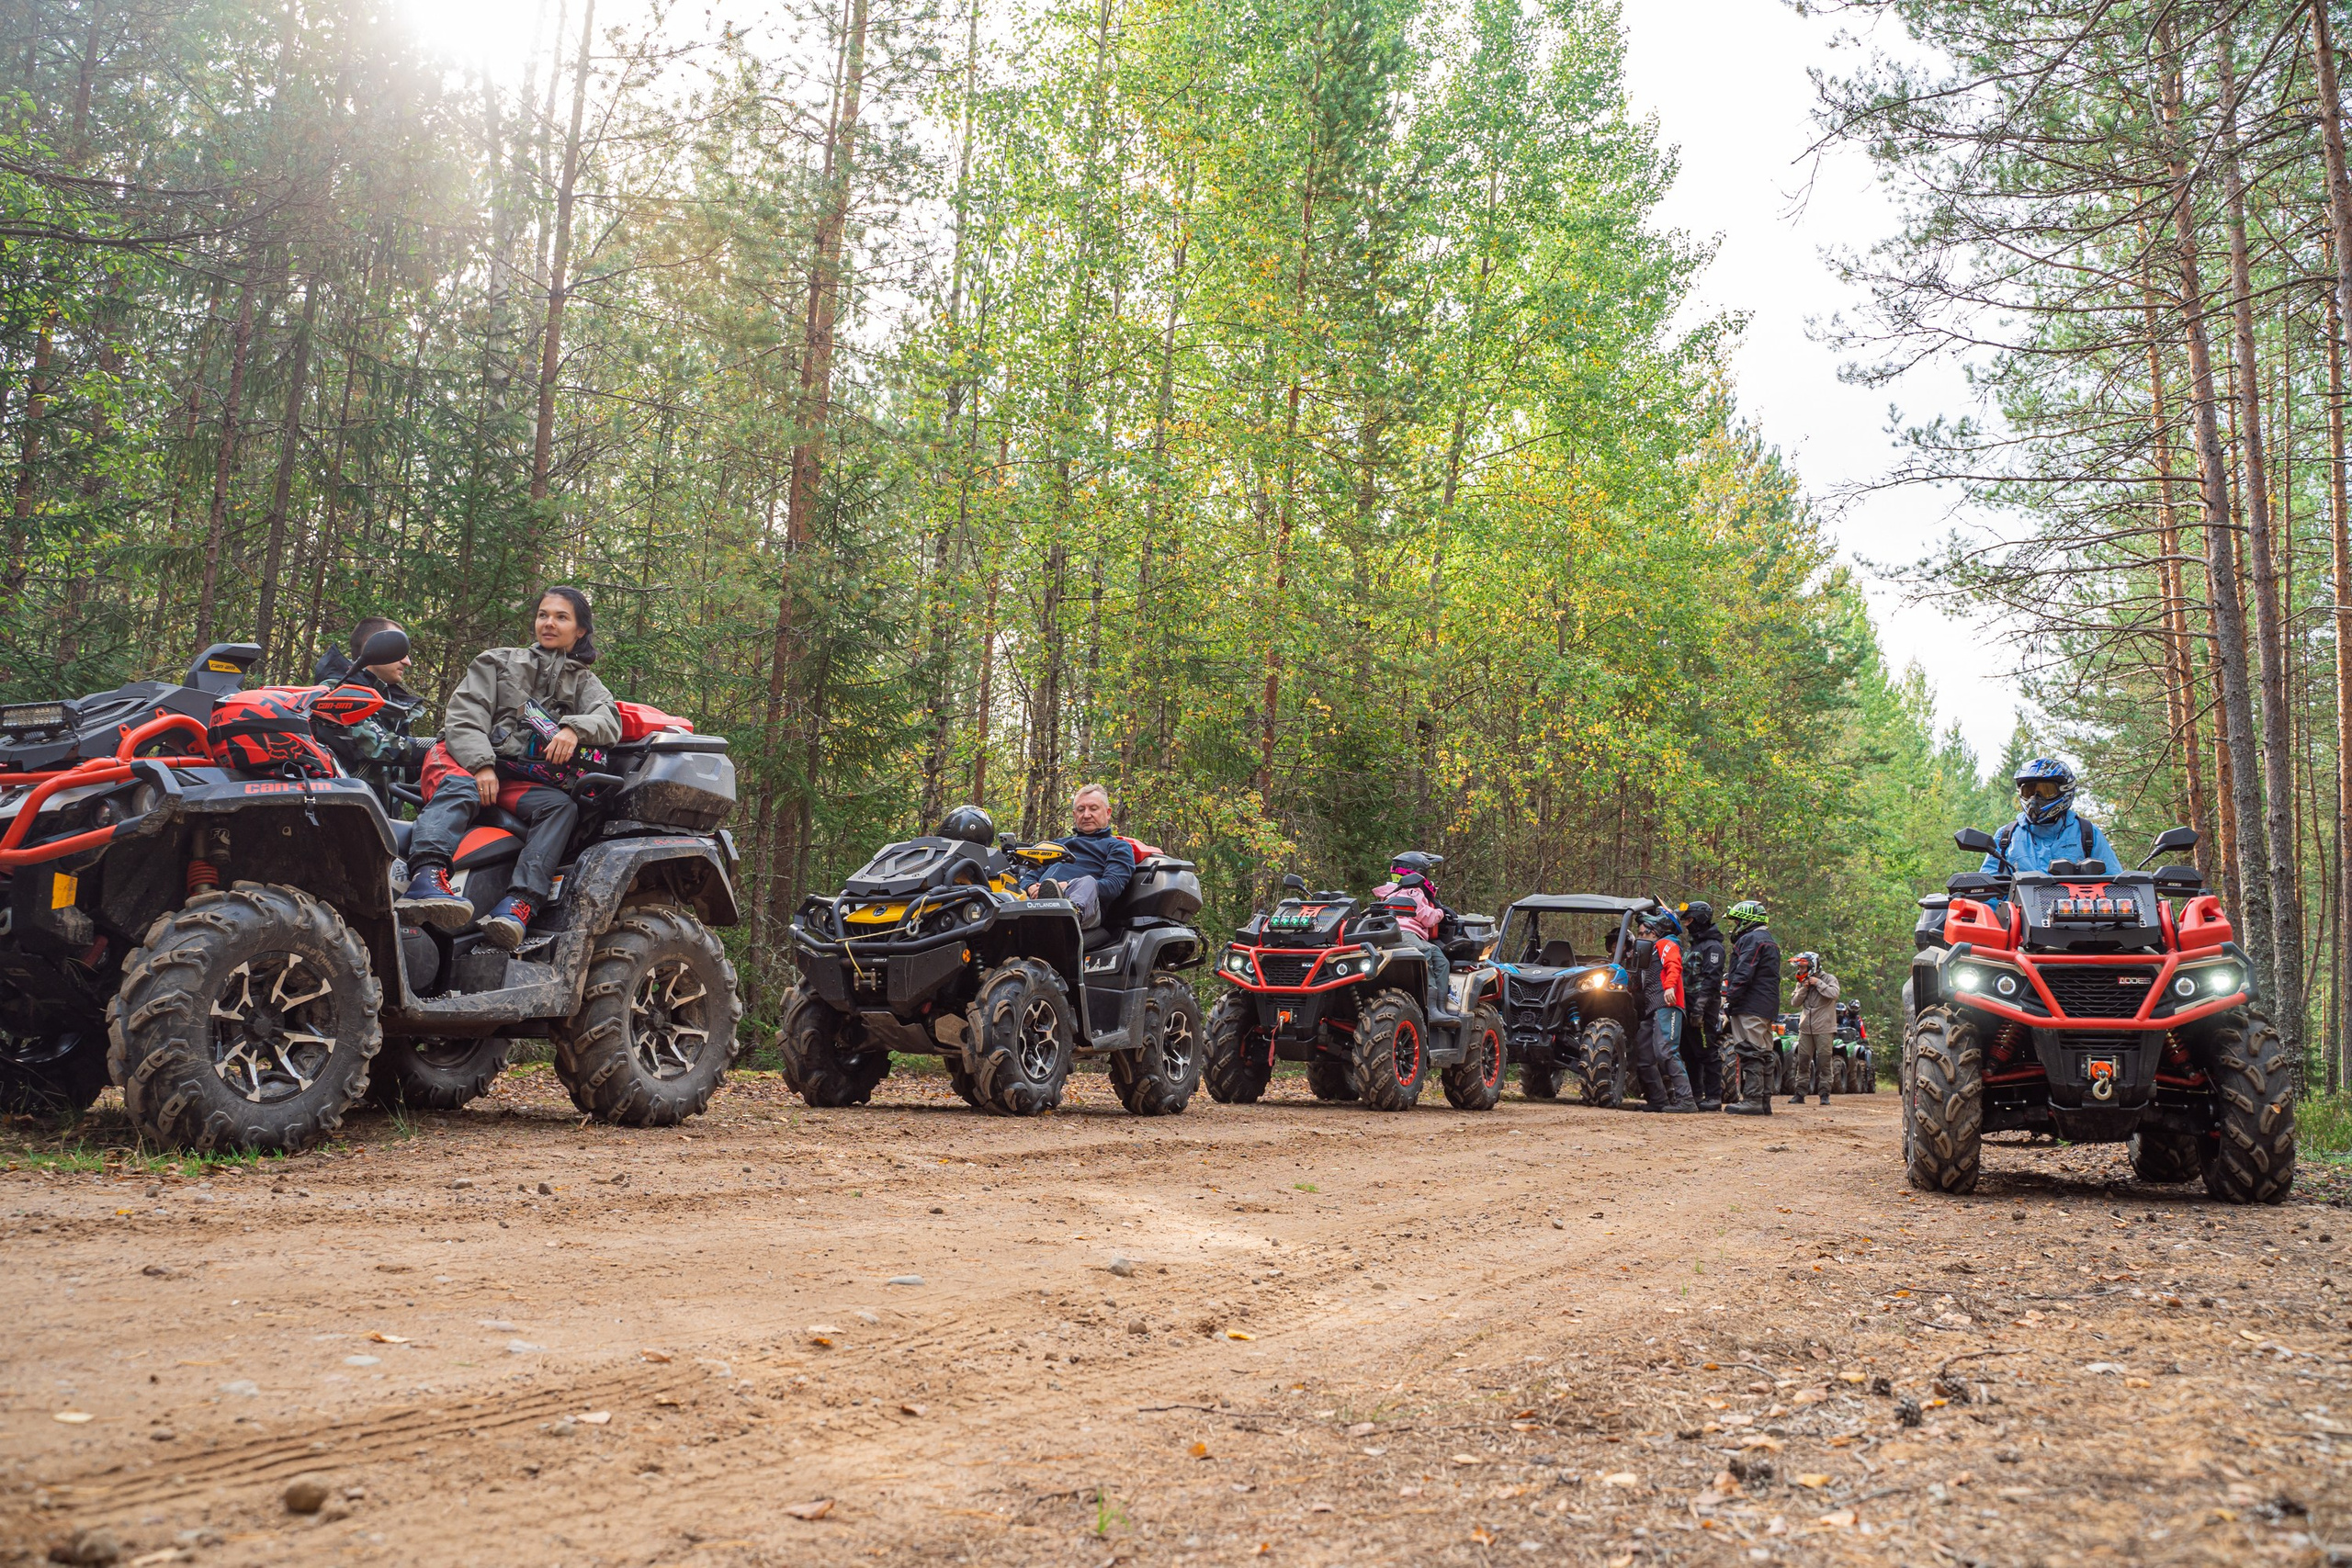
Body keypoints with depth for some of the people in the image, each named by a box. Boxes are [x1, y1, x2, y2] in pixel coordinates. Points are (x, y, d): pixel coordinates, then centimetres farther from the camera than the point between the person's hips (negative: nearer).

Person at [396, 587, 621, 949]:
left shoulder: (584, 683, 24)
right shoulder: (499, 662, 20)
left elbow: (609, 720, 2)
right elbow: (464, 715, 5)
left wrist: (574, 728, -22)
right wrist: (481, 765, -15)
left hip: (523, 783, 1)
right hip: (467, 761, -1)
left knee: (562, 807, -30)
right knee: (459, 786, -36)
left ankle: (518, 906, -49)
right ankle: (426, 878, -61)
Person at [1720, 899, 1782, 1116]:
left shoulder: (1751, 940, -10)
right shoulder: (1770, 941, 24)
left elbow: (1743, 974, -19)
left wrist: (1729, 998, -16)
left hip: (1750, 1007, -11)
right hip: (1768, 1008, 11)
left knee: (1750, 1053, -12)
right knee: (1763, 1053, 10)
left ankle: (1752, 1101, -16)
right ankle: (1765, 1102, 13)